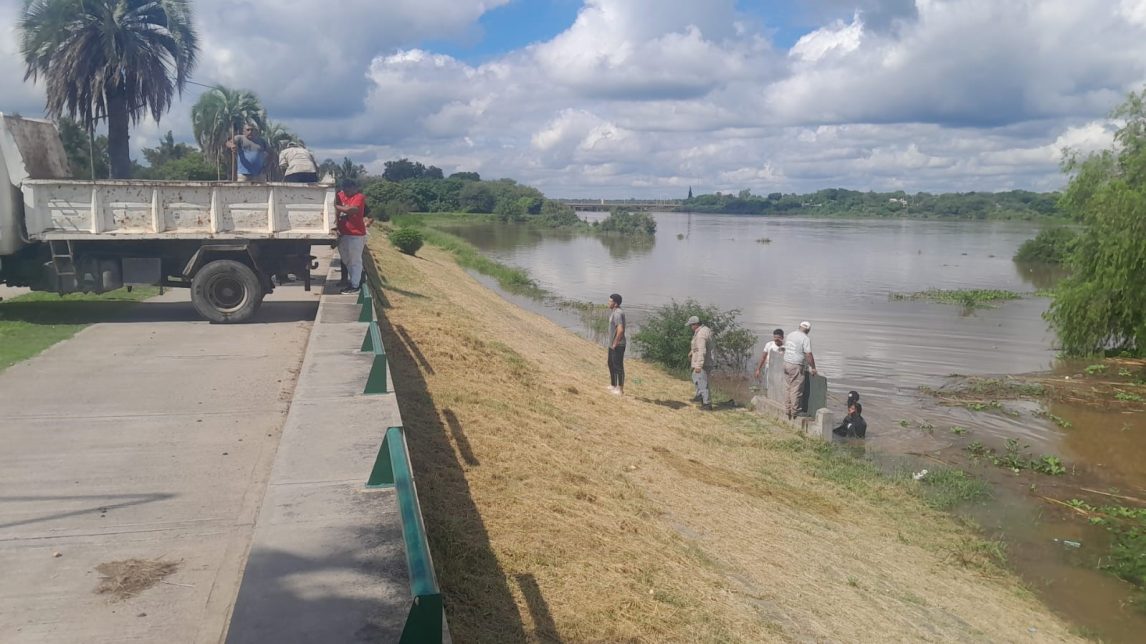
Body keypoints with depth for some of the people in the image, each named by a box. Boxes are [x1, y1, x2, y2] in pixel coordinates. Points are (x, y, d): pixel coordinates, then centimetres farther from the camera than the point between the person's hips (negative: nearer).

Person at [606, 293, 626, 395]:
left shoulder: (618, 313, -21)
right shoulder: (614, 312, 12)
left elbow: (620, 330, -30)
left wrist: (615, 343, -21)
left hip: (618, 346, -11)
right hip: (612, 345, 11)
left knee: (618, 367, -4)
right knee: (611, 364, 21)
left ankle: (620, 390, 3)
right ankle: (613, 385, 34)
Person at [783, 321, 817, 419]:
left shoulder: (790, 335, 11)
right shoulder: (806, 339, -12)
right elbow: (809, 355, -16)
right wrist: (813, 368, -7)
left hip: (786, 363, 8)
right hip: (796, 366, -8)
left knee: (789, 388, 15)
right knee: (796, 390, -1)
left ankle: (787, 409, 18)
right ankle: (794, 413, 3)